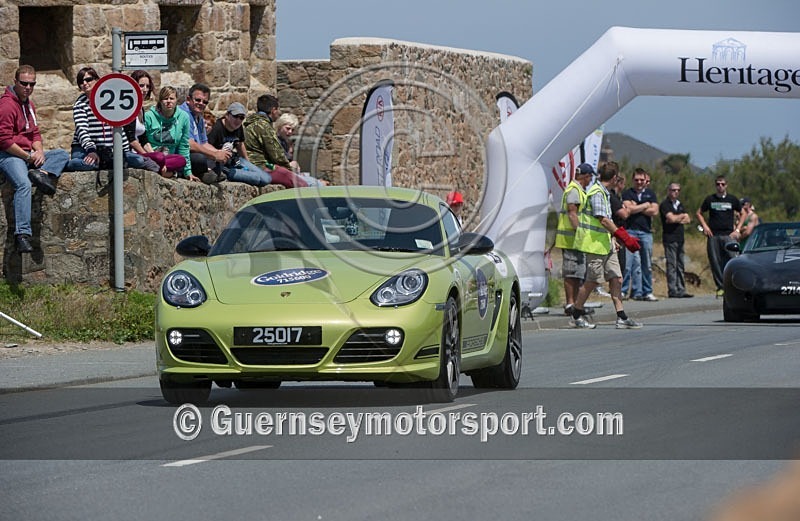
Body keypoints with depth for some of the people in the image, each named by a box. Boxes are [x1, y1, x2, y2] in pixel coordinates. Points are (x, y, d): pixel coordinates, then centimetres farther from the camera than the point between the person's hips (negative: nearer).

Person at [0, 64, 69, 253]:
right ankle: (22, 235, -42)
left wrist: (39, 151, 0)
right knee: (23, 183, -34)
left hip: (28, 154, 9)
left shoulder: (28, 104, 18)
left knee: (62, 154, 5)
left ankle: (42, 173, -26)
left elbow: (35, 133, 22)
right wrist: (28, 157, -13)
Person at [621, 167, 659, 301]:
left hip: (646, 232, 3)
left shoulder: (650, 194, 14)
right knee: (628, 263, -9)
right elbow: (629, 209, -11)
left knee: (647, 265, 6)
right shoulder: (627, 193, 6)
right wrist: (645, 206, 0)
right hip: (631, 231, -3)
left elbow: (654, 211, 0)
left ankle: (647, 292, 13)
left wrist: (636, 208, -3)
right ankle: (622, 290, -6)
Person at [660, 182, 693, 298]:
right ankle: (672, 291, -9)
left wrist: (677, 219, -8)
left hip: (680, 238, 8)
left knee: (680, 265, 7)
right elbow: (671, 218, -17)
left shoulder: (680, 204, 20)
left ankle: (681, 290, 9)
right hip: (670, 238, -8)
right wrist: (682, 216, 2)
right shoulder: (665, 205, -4)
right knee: (672, 265, -8)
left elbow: (688, 220, 11)